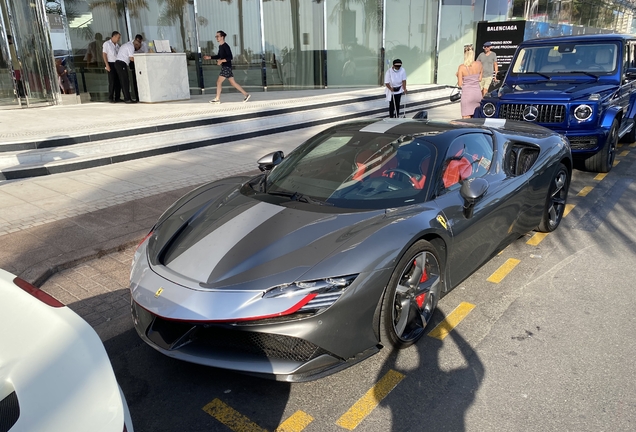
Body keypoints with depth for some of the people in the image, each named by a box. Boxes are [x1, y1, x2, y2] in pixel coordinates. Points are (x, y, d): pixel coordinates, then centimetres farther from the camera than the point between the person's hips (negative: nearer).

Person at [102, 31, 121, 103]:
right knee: (112, 82, -7)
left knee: (118, 82, 3)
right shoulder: (106, 44, -2)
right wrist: (107, 65, -15)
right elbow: (104, 55, -6)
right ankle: (111, 98, -2)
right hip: (111, 64, -6)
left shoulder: (117, 45, 17)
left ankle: (117, 98, 9)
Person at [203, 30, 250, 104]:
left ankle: (217, 99, 2)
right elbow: (219, 56, 25)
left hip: (227, 67, -9)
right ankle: (246, 94, 12)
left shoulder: (226, 46, -14)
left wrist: (222, 60, -27)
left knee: (219, 82, -6)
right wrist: (209, 57, 19)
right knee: (233, 83, 10)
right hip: (224, 67, 9)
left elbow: (230, 57, -19)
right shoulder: (220, 46, 13)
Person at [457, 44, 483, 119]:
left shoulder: (462, 67, -12)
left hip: (467, 94, -4)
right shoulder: (479, 64, -1)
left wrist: (458, 76, 10)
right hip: (477, 93, 4)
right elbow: (480, 79, 11)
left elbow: (460, 84, -8)